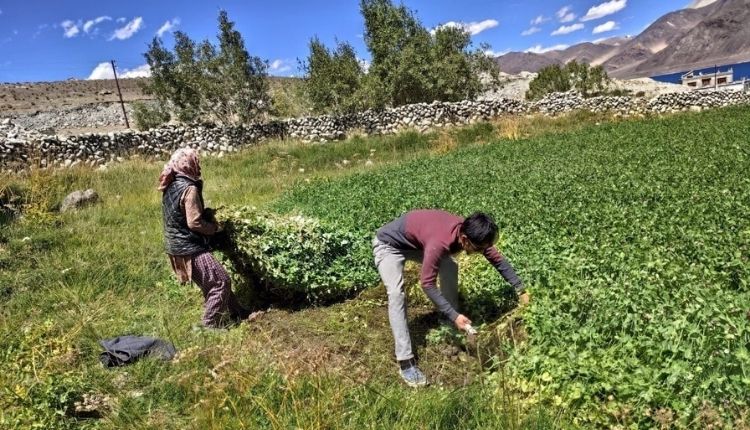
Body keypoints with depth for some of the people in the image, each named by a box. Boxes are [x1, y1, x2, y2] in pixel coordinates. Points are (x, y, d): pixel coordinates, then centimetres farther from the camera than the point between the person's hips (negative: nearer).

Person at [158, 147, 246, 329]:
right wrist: (214, 228, -7)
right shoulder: (189, 188, -20)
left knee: (211, 282, 17)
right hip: (190, 248, -10)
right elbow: (194, 222, -23)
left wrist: (207, 213, 10)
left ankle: (235, 312, 27)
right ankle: (210, 324, 4)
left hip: (176, 246, 10)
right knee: (221, 281, -2)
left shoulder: (170, 186, 10)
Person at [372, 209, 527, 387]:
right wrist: (454, 316, -30)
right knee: (396, 294, -24)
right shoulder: (439, 243, -40)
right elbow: (427, 284, -31)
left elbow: (497, 258, -5)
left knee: (450, 267, 3)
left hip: (415, 242, 8)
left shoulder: (470, 231, -17)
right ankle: (405, 363, -21)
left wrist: (520, 290, -5)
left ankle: (451, 329, 18)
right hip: (388, 244, -8)